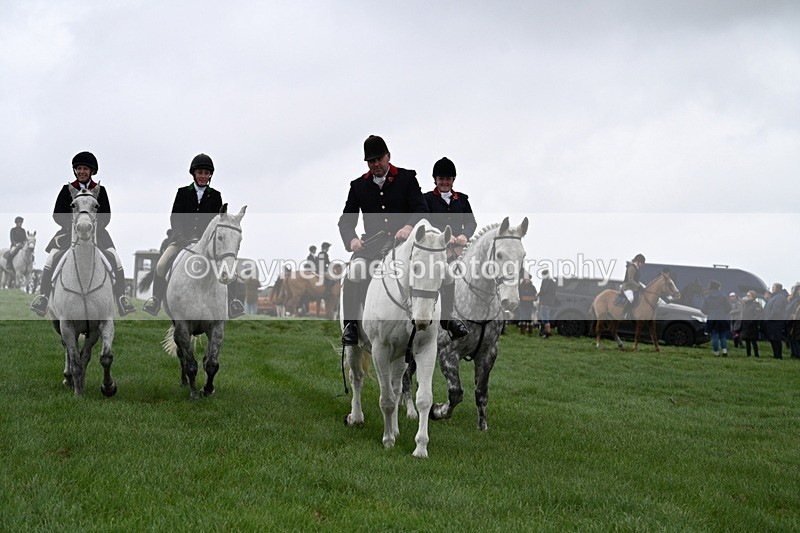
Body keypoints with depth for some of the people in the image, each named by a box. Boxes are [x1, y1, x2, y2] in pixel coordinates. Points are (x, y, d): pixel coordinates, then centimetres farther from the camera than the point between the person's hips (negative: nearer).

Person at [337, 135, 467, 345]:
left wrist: (409, 227, -23)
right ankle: (350, 324, -19)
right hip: (373, 243, 1)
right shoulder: (358, 185, 14)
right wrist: (351, 239, -10)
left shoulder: (407, 178, 9)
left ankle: (448, 318, -11)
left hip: (405, 239, -1)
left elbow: (421, 209, -2)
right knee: (355, 269, -30)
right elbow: (346, 220, 12)